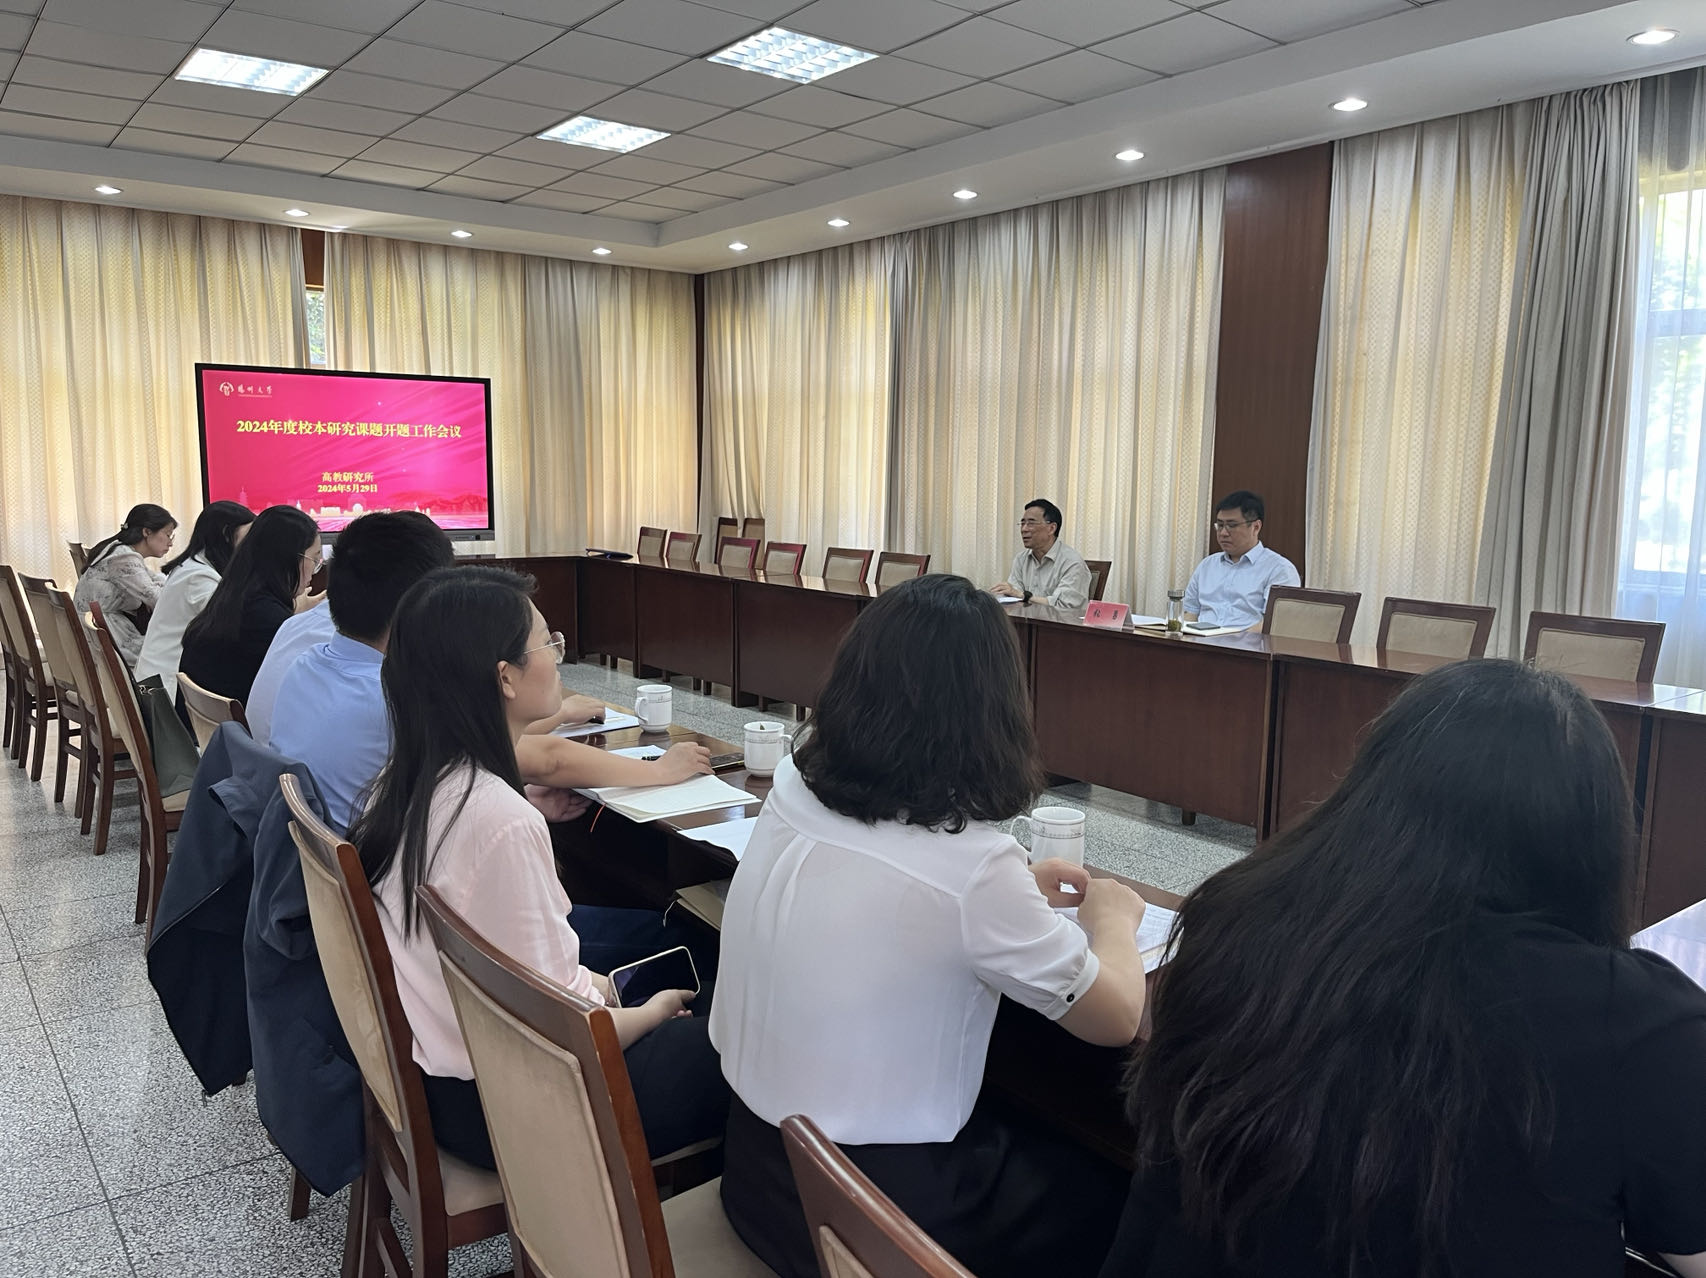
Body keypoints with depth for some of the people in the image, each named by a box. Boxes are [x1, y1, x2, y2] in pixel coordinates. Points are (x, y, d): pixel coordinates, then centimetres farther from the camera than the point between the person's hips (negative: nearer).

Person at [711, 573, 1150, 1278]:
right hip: (871, 1210, -6)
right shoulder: (971, 861, -28)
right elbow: (1117, 1017, -13)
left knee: (1033, 1139, 28)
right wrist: (1113, 914, 6)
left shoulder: (793, 790, -9)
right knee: (1107, 1195, 19)